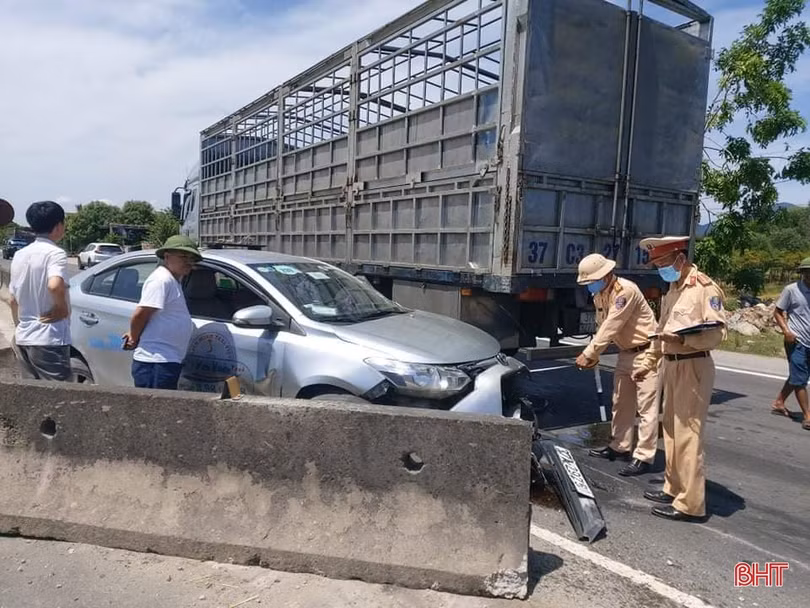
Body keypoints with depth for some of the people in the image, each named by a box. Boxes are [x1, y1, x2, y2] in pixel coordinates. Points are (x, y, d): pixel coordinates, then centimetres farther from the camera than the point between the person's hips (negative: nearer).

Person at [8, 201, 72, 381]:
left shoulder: (20, 255, 11)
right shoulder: (55, 253, -12)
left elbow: (13, 300, 17)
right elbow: (54, 285, -32)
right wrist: (62, 308, -14)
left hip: (23, 339, 8)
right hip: (49, 340, -8)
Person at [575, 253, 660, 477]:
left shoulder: (625, 290, -24)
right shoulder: (599, 295, 4)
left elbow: (611, 327, -25)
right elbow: (602, 326, 12)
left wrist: (588, 354, -19)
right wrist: (594, 355, 1)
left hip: (645, 352, -9)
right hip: (625, 353, 9)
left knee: (646, 407, -5)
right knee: (621, 403, 15)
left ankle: (644, 457, -1)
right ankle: (620, 446, 28)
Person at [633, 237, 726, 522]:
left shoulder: (704, 287, -11)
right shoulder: (672, 290, 16)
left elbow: (718, 332, -19)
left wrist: (683, 339, -33)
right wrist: (647, 364, 24)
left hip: (693, 367, -9)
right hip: (671, 366, 9)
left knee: (688, 435, -6)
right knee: (672, 431, 15)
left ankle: (690, 504, 1)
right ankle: (674, 489, 27)